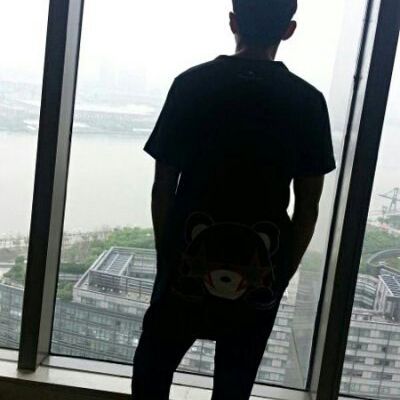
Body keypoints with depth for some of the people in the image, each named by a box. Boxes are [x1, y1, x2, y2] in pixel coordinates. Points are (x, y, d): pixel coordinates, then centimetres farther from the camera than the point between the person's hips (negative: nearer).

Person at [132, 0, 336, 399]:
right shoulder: (308, 102, -6)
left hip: (188, 263, -1)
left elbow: (163, 188, -6)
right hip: (259, 274, 1)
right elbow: (308, 207, -3)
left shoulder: (191, 84, -8)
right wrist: (283, 274, 9)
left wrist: (165, 256, 7)